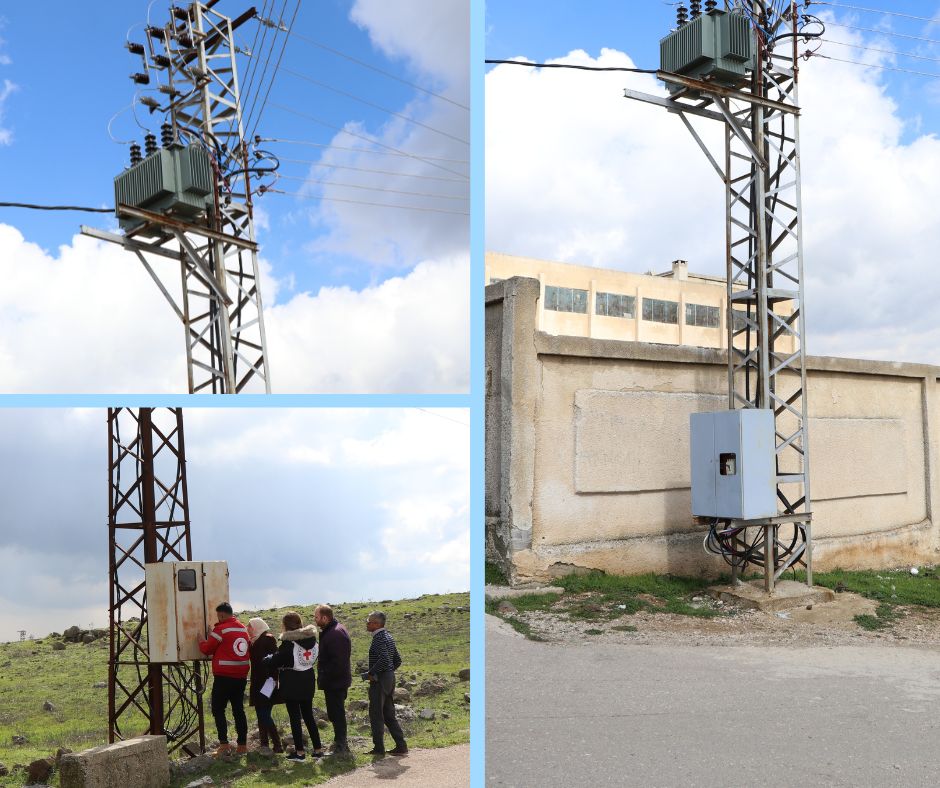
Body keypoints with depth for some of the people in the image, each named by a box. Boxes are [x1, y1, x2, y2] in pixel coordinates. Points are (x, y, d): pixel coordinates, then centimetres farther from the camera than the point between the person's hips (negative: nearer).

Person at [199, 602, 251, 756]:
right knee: (239, 710, 11)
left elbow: (207, 649, -5)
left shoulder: (221, 629, -11)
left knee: (218, 710, 2)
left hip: (224, 677, -6)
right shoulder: (243, 628, 9)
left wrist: (201, 642, 17)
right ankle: (242, 745, 12)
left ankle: (224, 744, -6)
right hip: (241, 676, 6)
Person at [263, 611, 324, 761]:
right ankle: (318, 749, 16)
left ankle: (299, 751, 7)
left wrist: (266, 659, 6)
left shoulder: (289, 642, -18)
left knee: (294, 717, 4)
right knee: (308, 715, 15)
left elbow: (276, 660, -15)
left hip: (292, 684, -6)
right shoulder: (312, 639, 2)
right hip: (308, 682, 6)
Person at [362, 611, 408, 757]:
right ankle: (401, 746, 14)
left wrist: (370, 673, -19)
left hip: (379, 681, -9)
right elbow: (398, 660, 17)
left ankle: (378, 748, 5)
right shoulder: (389, 637, 13)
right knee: (389, 715, 13)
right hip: (389, 678, 9)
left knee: (376, 715, 0)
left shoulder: (379, 638, -16)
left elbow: (384, 659, -28)